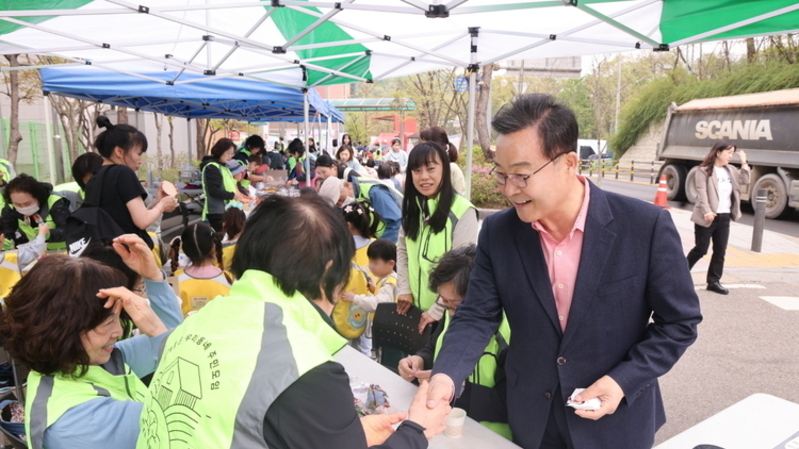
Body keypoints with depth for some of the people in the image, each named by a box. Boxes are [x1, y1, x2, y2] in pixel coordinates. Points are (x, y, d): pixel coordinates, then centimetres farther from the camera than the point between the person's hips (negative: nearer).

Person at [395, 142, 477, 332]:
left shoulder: (463, 211, -18)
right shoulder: (412, 207, 5)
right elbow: (402, 250, 10)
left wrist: (437, 310, -17)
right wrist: (404, 289, 0)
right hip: (415, 307, 6)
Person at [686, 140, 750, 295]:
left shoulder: (730, 170, 14)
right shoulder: (704, 170, -9)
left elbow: (745, 180, 5)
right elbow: (701, 192, -16)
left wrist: (744, 162, 2)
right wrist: (706, 211, -26)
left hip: (724, 217, 7)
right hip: (707, 217, -7)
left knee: (720, 251, 7)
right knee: (700, 249, -1)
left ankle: (714, 281, 15)